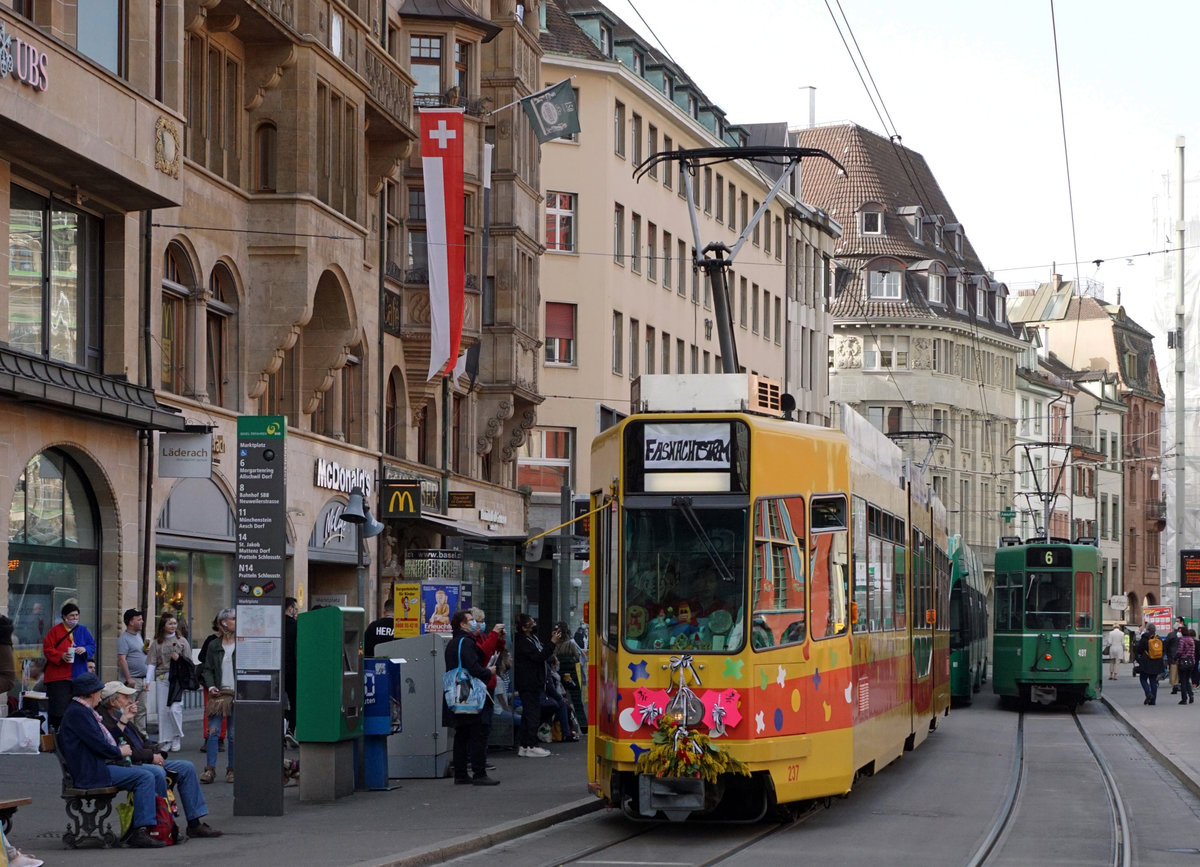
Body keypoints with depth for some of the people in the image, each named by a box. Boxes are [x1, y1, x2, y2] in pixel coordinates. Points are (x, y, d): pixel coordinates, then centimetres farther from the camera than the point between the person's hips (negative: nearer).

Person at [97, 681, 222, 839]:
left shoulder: (120, 716, 20)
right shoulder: (103, 721, -13)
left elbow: (143, 740, 26)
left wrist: (155, 752, 4)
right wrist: (151, 756, -16)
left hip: (145, 762, 11)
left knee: (187, 767, 2)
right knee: (157, 772, -37)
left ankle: (194, 824, 1)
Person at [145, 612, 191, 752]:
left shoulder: (182, 641, 7)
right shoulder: (157, 643, 9)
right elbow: (152, 663, 6)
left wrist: (179, 659, -10)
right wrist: (148, 681, -2)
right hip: (161, 678, 2)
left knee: (175, 709, -12)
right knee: (163, 710, 1)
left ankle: (177, 739, 4)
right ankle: (166, 741, 9)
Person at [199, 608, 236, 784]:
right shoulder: (214, 646, 7)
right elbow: (207, 669, 11)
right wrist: (211, 686, -5)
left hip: (237, 695, -1)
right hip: (218, 693, 1)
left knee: (233, 734, 3)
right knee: (213, 731, -7)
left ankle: (231, 769, 14)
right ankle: (210, 769, -6)